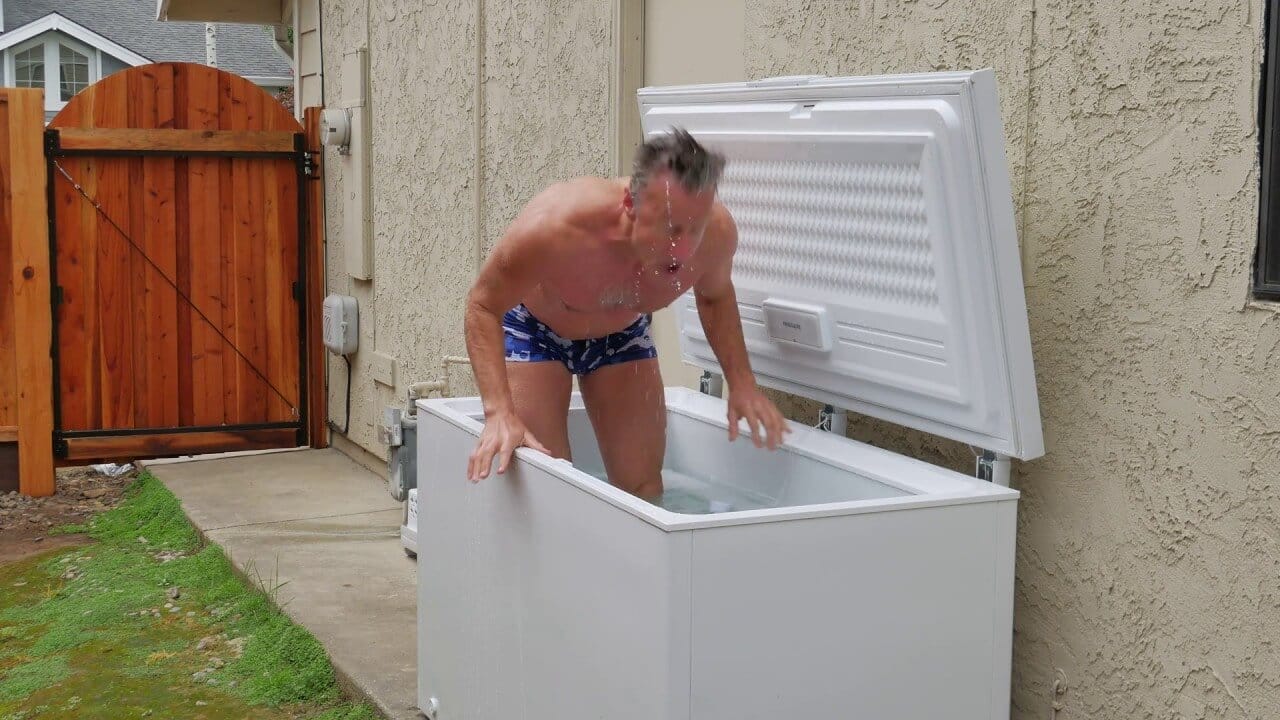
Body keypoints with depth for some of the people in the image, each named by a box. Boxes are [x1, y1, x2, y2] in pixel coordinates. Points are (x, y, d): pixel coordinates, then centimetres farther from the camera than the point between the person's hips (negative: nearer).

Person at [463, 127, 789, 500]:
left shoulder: (716, 231, -31)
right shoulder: (556, 226, -43)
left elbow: (716, 295, -4)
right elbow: (483, 306, -27)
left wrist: (741, 382, -15)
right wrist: (499, 412, -39)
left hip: (623, 332, 3)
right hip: (535, 330, -3)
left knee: (644, 489, 2)